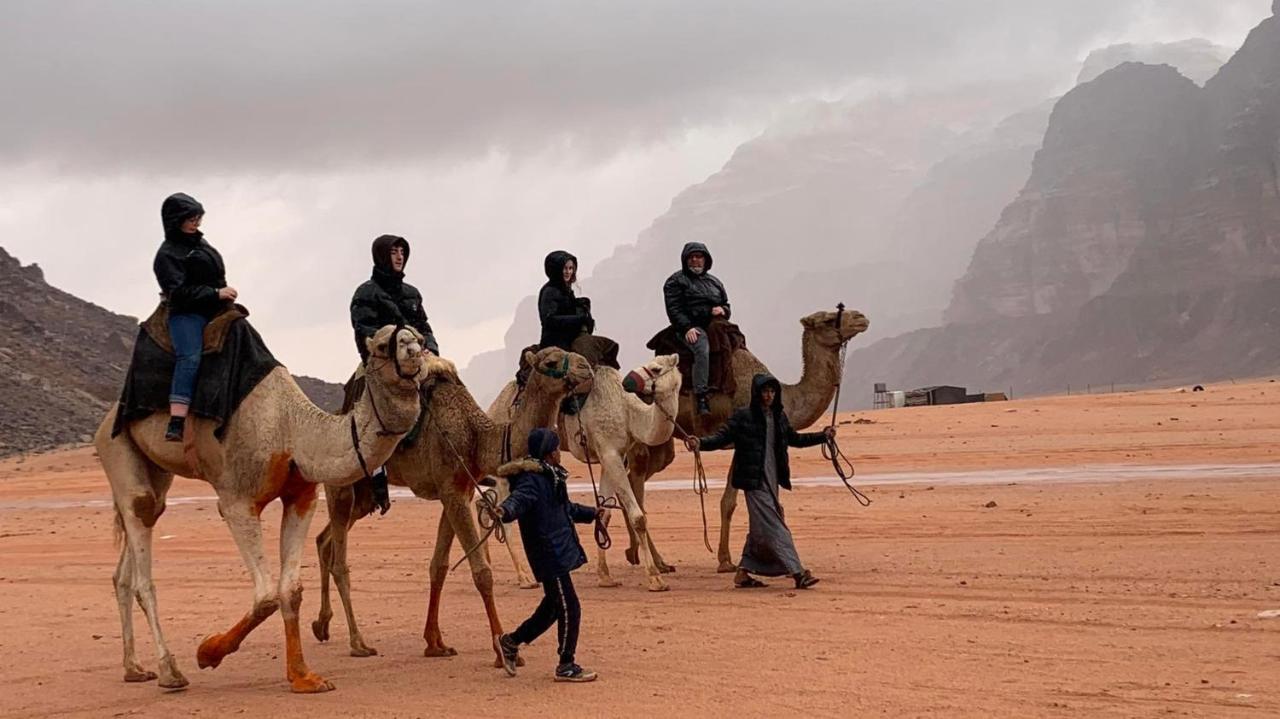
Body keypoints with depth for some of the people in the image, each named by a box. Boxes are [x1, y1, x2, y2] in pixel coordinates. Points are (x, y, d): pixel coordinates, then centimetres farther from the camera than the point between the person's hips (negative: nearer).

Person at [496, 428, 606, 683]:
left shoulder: (550, 477, 17)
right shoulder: (532, 480, -16)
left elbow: (566, 508, 33)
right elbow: (519, 499, -36)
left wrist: (593, 513, 43)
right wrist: (504, 511, -58)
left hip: (558, 551, 10)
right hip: (549, 554, -10)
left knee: (553, 606, 18)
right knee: (569, 609, -4)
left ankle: (512, 641, 32)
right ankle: (566, 666, 7)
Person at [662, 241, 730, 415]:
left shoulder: (714, 281, 27)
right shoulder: (676, 281, 10)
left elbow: (726, 304, 31)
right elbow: (674, 309, -2)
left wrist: (723, 310, 4)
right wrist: (687, 328, -17)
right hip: (692, 328, -6)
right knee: (702, 348, -35)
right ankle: (701, 397, -42)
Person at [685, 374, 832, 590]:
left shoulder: (779, 417, 12)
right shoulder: (743, 416, -7)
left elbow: (794, 438, 25)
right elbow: (722, 437, -9)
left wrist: (823, 435, 22)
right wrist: (701, 442, -26)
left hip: (772, 480, 8)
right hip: (754, 480, -7)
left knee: (760, 527, 11)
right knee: (773, 527, -9)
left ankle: (743, 573, 20)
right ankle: (796, 572, -13)